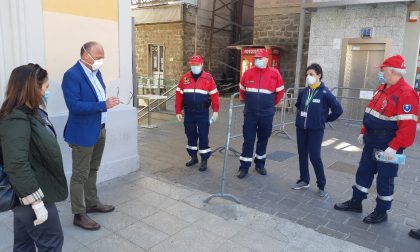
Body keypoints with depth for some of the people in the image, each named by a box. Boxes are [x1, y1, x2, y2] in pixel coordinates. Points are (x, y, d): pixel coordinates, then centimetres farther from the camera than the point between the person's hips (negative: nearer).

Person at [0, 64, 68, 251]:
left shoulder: (27, 114, 6)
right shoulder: (16, 120, -23)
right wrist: (37, 202, -26)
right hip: (31, 195, -9)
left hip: (27, 194, 9)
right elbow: (17, 166, -30)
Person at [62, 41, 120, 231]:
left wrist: (106, 102, 2)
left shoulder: (95, 71, 8)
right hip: (83, 133, -9)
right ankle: (79, 215, 16)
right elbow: (74, 105, -26)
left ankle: (92, 203, 36)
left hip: (100, 130, 9)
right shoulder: (72, 75, -18)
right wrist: (103, 105, -28)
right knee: (80, 175, 3)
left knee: (92, 170, 21)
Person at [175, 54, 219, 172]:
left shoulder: (208, 78, -4)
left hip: (202, 112, -3)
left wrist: (215, 110, -7)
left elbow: (214, 94, -4)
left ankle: (204, 160, 11)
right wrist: (178, 111, 2)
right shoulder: (184, 78, 4)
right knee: (190, 135, 13)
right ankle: (193, 157, 29)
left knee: (203, 136, 0)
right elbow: (179, 95, 4)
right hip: (189, 112, 3)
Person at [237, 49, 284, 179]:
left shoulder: (274, 73, -5)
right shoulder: (248, 72, 0)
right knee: (248, 139, 2)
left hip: (266, 114, 0)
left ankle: (260, 164, 28)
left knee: (263, 139, 12)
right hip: (250, 113, 0)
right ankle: (244, 166, 10)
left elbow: (280, 91, 6)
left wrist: (272, 103, 8)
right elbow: (242, 89, 16)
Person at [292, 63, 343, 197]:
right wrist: (301, 115, 12)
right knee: (302, 155, 12)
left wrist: (325, 119, -1)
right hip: (301, 128, 5)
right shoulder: (303, 92, 4)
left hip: (316, 130, -5)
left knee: (315, 157, -4)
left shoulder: (325, 93, -11)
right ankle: (304, 180, 28)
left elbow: (338, 110, -9)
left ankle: (322, 185, 13)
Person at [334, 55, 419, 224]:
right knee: (363, 172, 17)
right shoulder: (382, 88, 9)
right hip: (371, 142, 9)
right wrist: (364, 132, 17)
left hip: (388, 146, -9)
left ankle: (381, 212, 23)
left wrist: (394, 147, -27)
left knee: (385, 178, 6)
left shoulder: (406, 94, -21)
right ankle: (356, 202, 32)